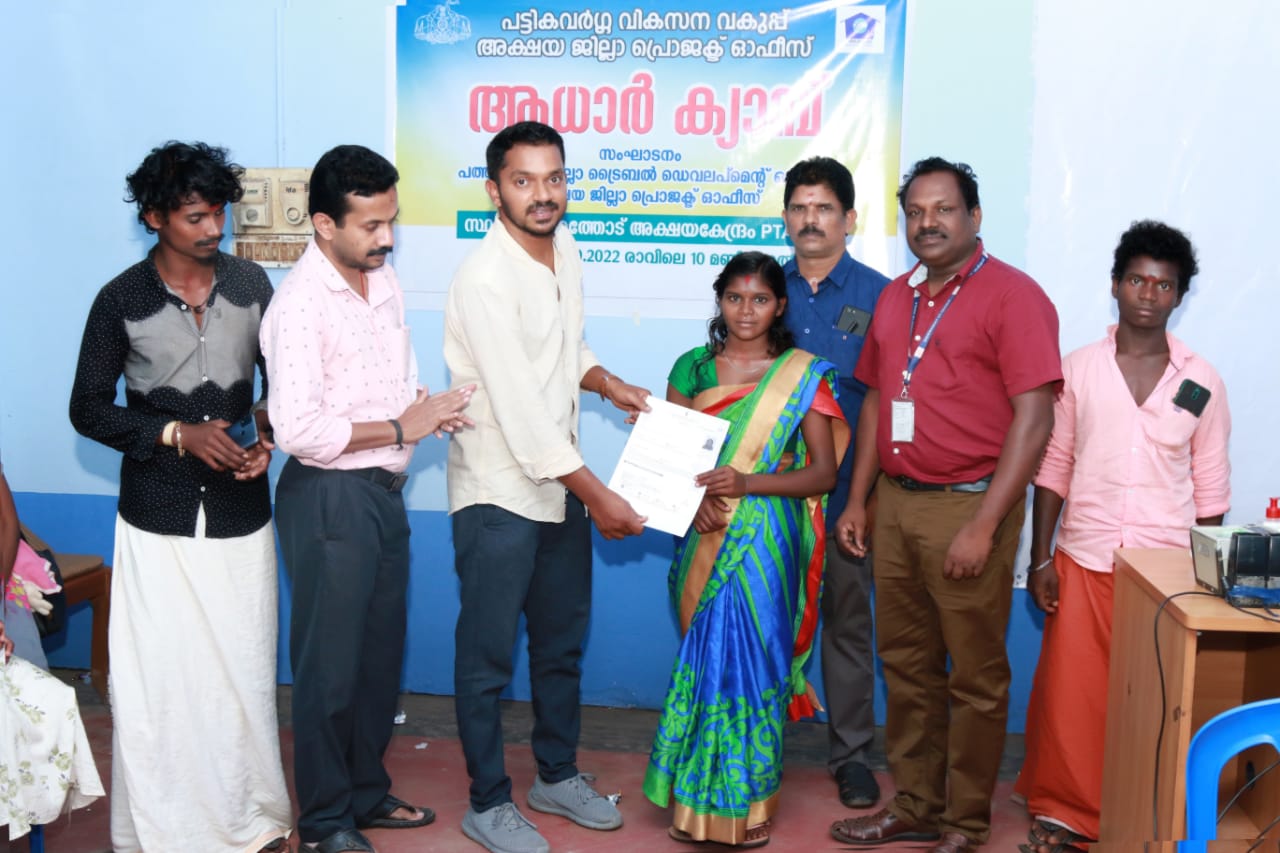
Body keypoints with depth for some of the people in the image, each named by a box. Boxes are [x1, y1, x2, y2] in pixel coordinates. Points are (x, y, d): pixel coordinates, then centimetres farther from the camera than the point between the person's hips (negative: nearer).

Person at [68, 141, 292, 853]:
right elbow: (88, 409, 0)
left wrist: (268, 439, -8)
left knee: (245, 671, 6)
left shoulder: (250, 284, 1)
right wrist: (177, 434, -13)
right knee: (156, 679, 0)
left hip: (240, 513, 2)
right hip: (157, 519, -2)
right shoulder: (122, 300, -5)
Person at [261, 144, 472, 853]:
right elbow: (297, 430, -25)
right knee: (330, 664, 4)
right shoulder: (300, 303, -18)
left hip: (384, 490, 8)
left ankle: (366, 792, 35)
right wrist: (401, 428, -18)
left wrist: (429, 412, -4)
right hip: (329, 496, -8)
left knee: (381, 653, 18)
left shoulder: (385, 282, 8)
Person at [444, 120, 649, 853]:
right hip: (500, 493, -8)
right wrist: (598, 495, -20)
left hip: (562, 484, 8)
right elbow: (523, 413, -25)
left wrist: (609, 384, 1)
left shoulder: (565, 250, 3)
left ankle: (557, 776, 36)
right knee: (490, 656, 6)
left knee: (563, 643, 18)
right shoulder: (486, 278, -22)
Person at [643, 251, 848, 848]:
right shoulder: (692, 367, 7)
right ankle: (697, 800, 19)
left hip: (766, 544, -2)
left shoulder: (802, 375, 0)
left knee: (752, 658, -1)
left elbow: (823, 472, -3)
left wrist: (748, 482, -17)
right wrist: (694, 498, -13)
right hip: (703, 538, 2)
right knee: (705, 658, 5)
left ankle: (749, 800, 15)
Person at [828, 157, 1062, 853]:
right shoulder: (895, 297, 14)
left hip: (968, 506, -6)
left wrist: (983, 526, -18)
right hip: (896, 503, 7)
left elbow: (1033, 418, -14)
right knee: (907, 666, 14)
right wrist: (857, 499, 14)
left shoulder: (1012, 295, -8)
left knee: (975, 679, 4)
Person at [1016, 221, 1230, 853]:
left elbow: (1210, 489, 6)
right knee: (1071, 695, 2)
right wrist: (1039, 558, -1)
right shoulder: (1078, 369, 2)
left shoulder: (1202, 382, 3)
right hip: (1083, 563, 0)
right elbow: (1053, 468, 3)